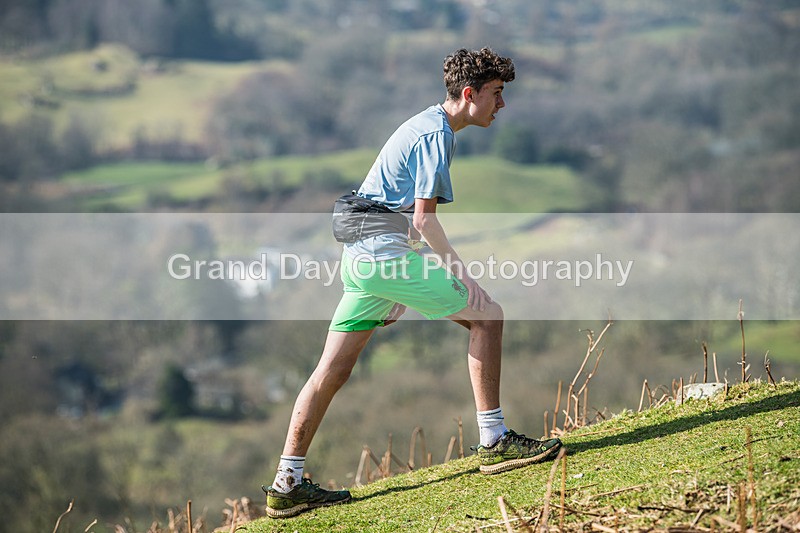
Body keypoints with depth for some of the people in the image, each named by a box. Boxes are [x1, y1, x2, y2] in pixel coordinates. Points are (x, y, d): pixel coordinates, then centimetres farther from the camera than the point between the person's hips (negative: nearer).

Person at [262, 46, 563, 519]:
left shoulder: (424, 125, 22)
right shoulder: (436, 133, -10)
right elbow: (424, 218, -17)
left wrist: (399, 290, 26)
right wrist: (461, 272, -13)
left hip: (359, 257, 10)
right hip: (386, 254, -10)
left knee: (332, 371, 9)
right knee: (486, 313, -4)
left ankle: (287, 485, 12)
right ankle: (494, 441, -5)